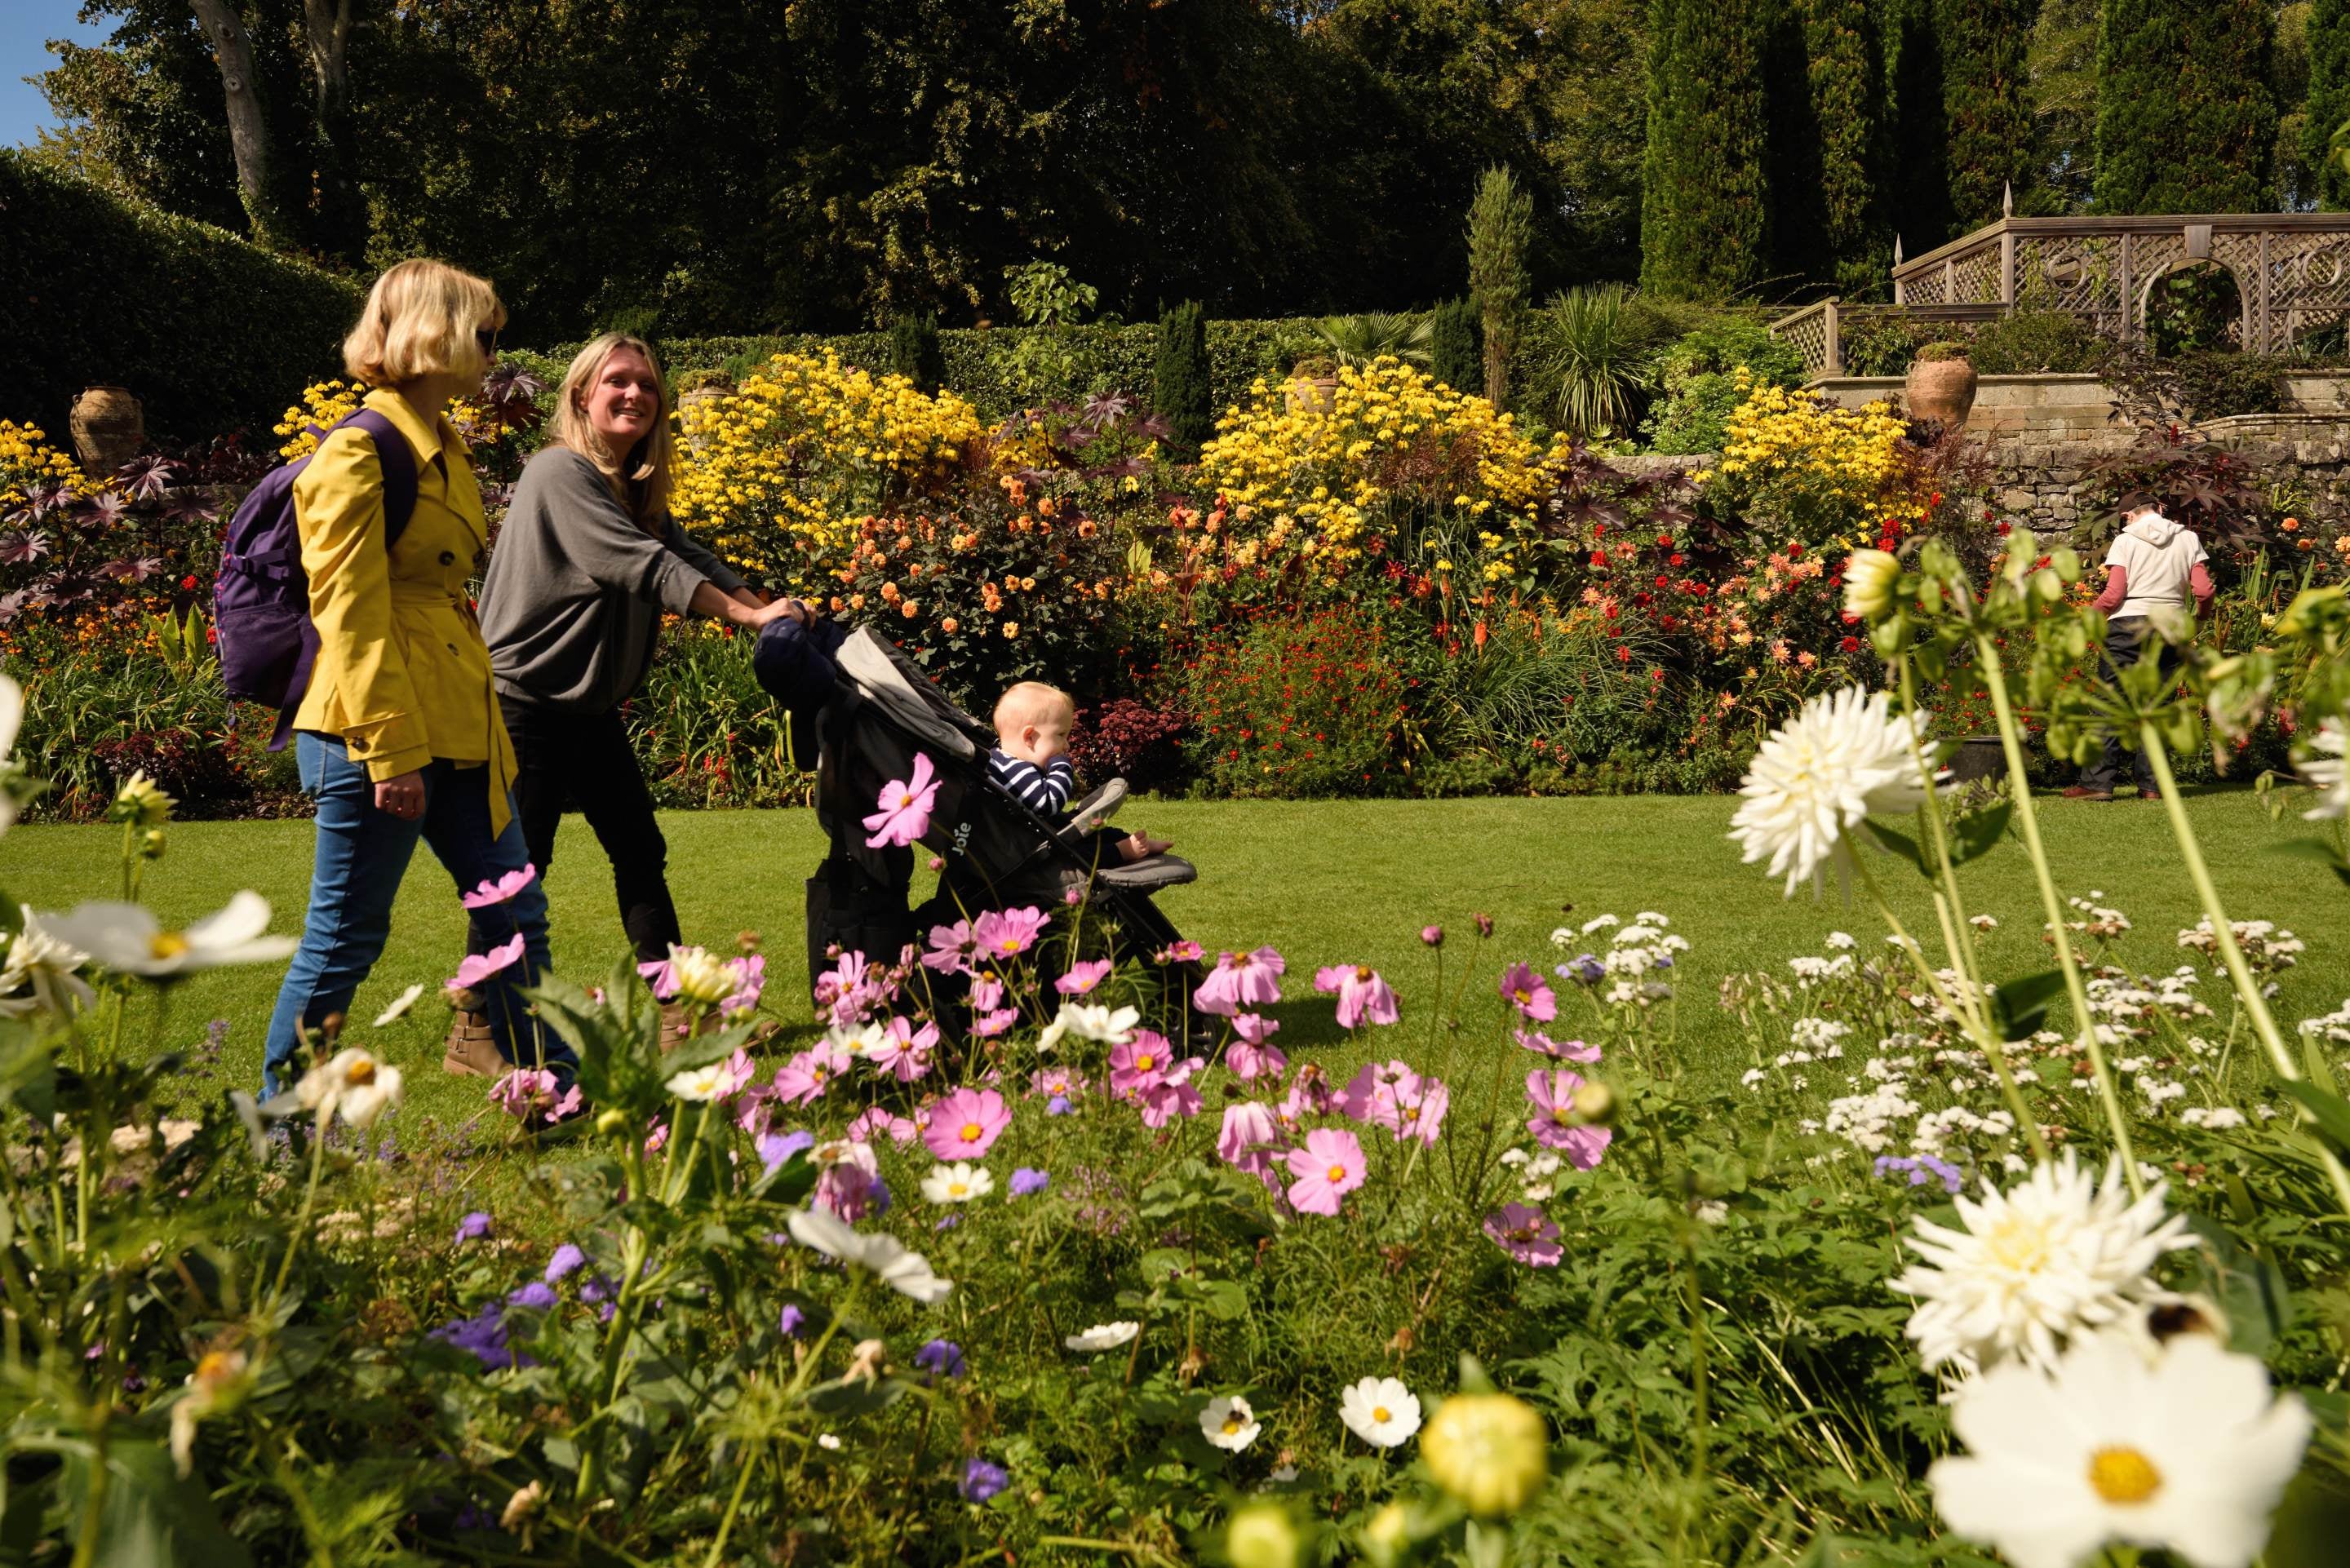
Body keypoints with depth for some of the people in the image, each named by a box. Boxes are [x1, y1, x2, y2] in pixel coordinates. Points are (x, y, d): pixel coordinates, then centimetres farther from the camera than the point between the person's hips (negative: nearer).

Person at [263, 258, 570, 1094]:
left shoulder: (444, 449, 16)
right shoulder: (359, 453, -12)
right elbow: (349, 614, -17)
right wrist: (391, 753, -20)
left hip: (455, 726, 9)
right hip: (382, 732, -9)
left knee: (516, 915, 11)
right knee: (346, 937, 1)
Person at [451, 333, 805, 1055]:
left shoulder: (636, 488, 12)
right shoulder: (561, 472, -16)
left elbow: (689, 555, 4)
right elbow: (641, 567, -23)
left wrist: (771, 608, -11)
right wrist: (749, 614, -24)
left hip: (592, 706, 9)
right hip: (526, 703, -9)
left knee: (639, 850, 9)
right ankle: (474, 1025, 8)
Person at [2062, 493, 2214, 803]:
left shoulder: (2126, 541, 0)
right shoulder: (2188, 539, 8)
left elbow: (2113, 594, -8)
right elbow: (2203, 591, 1)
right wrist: (2200, 614, 21)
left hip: (2128, 625, -3)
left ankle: (2099, 781, -6)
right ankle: (2150, 784, 7)